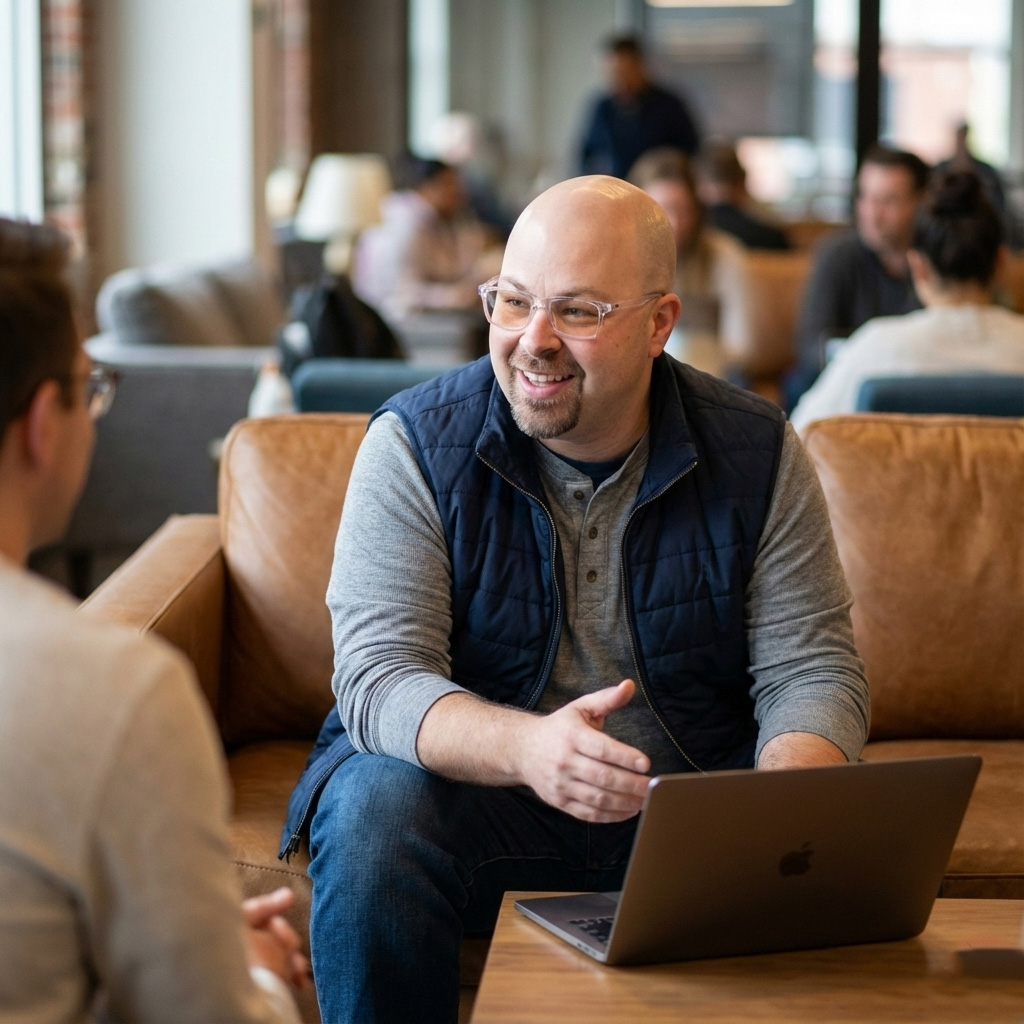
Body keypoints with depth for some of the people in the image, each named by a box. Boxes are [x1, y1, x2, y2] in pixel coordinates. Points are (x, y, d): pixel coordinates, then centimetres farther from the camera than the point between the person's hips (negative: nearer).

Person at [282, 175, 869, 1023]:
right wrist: (525, 748, -37)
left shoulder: (757, 454, -2)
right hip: (475, 785, -1)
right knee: (375, 816, -33)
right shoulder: (416, 444, -8)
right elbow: (379, 679, -16)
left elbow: (812, 672, -4)